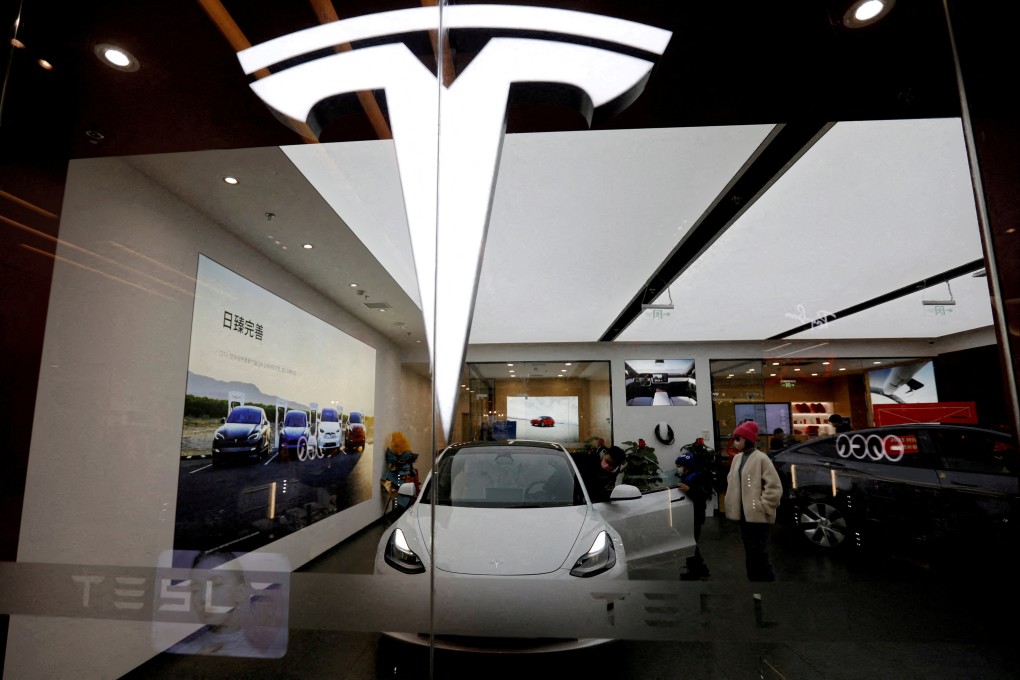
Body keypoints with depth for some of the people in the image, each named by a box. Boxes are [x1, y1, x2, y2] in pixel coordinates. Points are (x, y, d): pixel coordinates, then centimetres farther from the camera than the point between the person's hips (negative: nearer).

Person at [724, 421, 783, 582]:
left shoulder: (761, 458, -13)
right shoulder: (737, 458, 10)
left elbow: (775, 486, -15)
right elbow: (732, 482, 20)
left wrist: (763, 507, -14)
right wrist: (733, 504, 12)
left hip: (757, 515, -8)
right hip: (743, 513, 8)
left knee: (760, 554, -4)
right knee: (750, 554, 16)